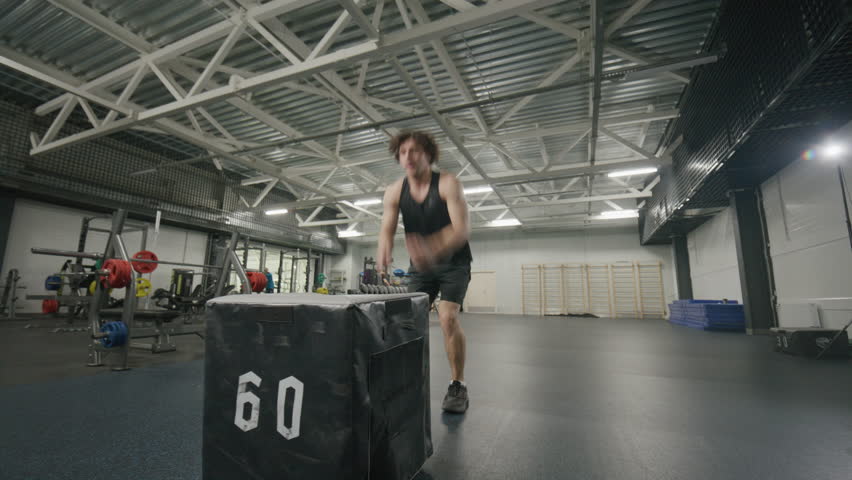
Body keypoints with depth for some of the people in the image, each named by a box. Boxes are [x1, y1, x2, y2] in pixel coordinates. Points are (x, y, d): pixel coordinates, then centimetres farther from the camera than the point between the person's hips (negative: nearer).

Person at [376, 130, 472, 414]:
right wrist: (383, 254, -39)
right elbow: (387, 230, -15)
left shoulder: (447, 184, -19)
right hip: (420, 265, 4)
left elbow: (462, 228, -29)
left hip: (454, 262, -4)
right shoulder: (394, 192, -7)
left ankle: (458, 387, -1)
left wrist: (432, 248, -48)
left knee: (448, 317, -18)